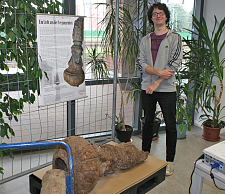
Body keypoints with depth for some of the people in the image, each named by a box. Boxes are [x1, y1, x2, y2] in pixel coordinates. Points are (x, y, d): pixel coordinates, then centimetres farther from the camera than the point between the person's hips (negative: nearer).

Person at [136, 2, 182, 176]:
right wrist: (159, 72, -16)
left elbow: (174, 65, -10)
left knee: (170, 126, 3)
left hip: (167, 89, -3)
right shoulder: (145, 40, 10)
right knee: (148, 122, 14)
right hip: (147, 88, 3)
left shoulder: (175, 38, 0)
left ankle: (170, 161, 18)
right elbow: (141, 64, 0)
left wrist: (156, 83, -14)